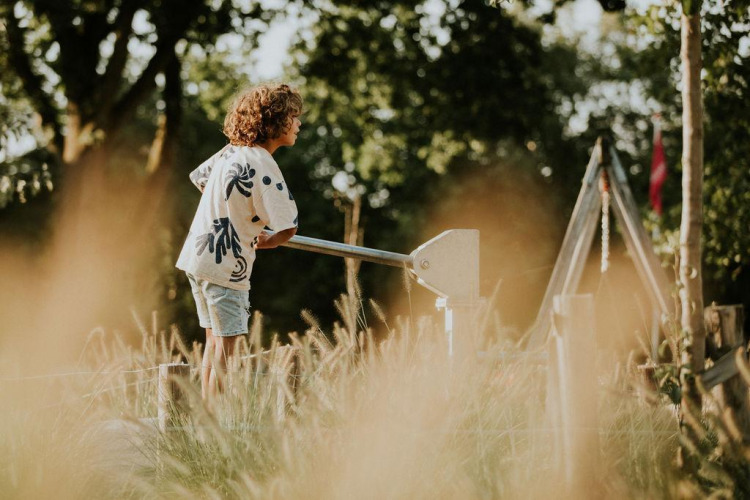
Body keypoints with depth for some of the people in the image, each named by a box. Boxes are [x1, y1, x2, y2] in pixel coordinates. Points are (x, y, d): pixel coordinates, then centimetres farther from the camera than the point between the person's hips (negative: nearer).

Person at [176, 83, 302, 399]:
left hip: (197, 256, 9)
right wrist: (265, 242, 2)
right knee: (226, 347, -2)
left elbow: (199, 178, 26)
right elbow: (288, 228, -21)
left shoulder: (230, 152, 5)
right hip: (225, 266, -9)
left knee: (215, 341, 16)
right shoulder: (263, 165, -19)